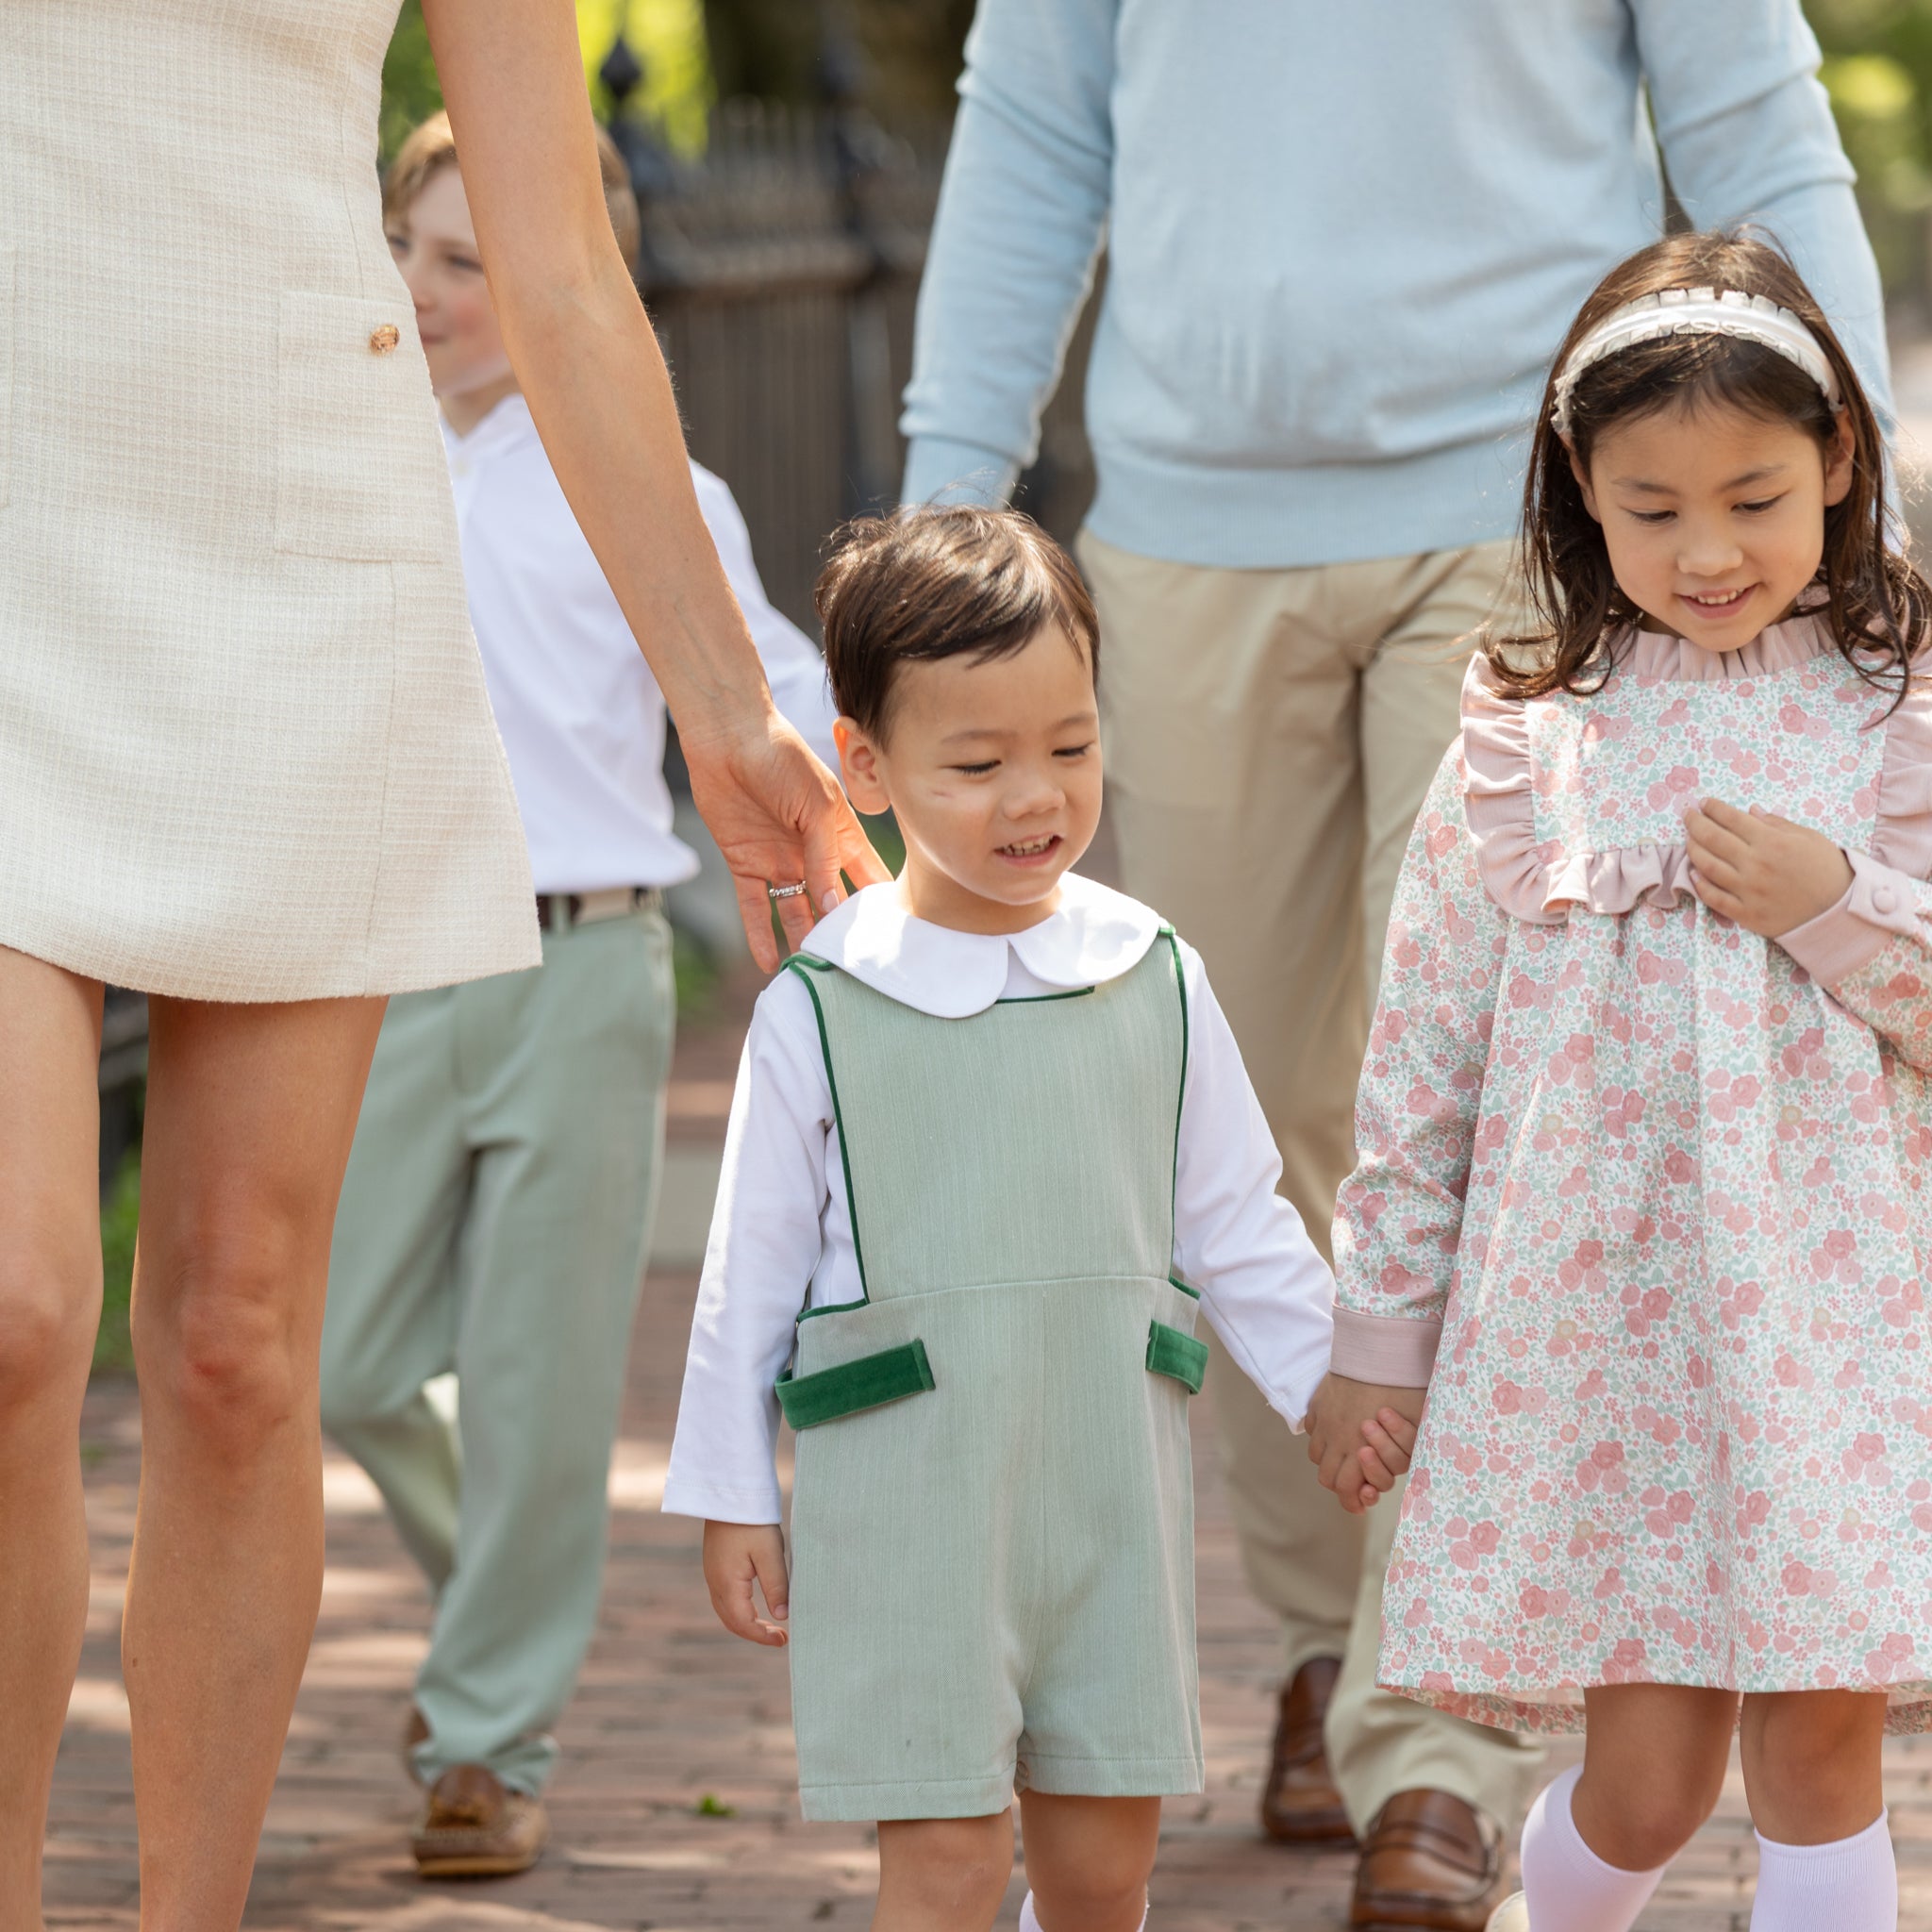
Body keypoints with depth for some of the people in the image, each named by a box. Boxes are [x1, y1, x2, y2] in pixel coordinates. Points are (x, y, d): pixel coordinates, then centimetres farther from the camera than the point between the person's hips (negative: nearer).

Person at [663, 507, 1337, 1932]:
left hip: (1112, 1488, 3)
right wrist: (732, 1497, 3)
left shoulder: (1156, 983, 2)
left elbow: (1238, 1231, 12)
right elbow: (752, 1275, 1)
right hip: (905, 1498, -3)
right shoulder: (820, 1013, -5)